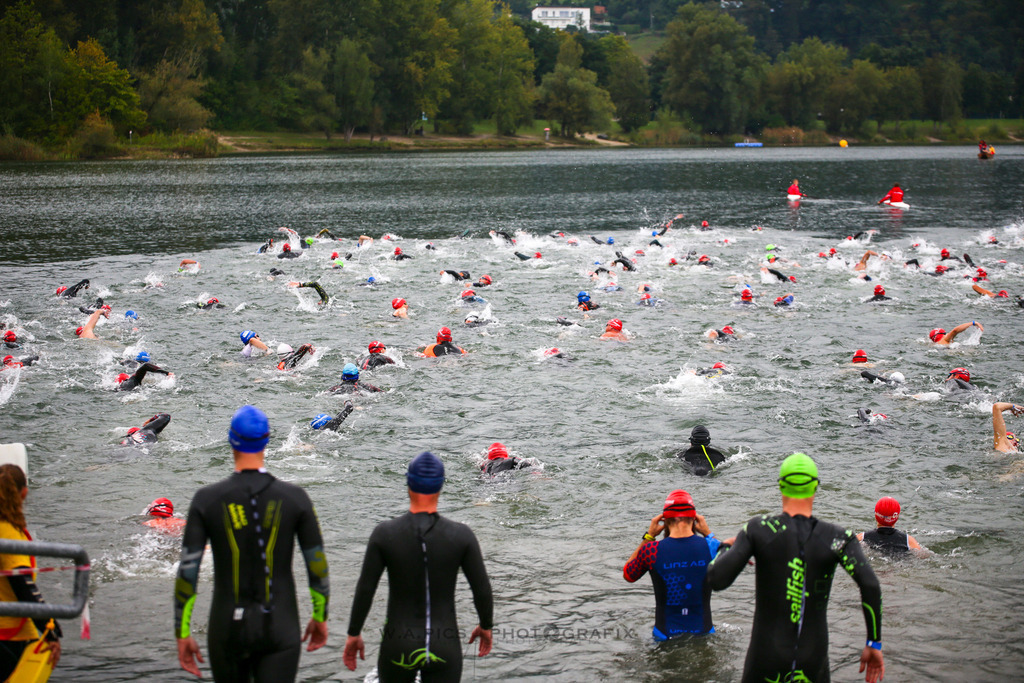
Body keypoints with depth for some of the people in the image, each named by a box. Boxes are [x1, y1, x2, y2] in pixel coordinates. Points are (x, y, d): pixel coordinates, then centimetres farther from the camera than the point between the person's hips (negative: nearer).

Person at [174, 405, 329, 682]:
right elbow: (317, 566, 0)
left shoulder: (206, 499, -7)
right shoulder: (294, 497, -6)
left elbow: (187, 570, -7)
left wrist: (182, 634, 1)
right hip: (279, 628, -1)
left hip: (228, 628, 1)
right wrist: (320, 617, 15)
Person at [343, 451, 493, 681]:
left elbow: (365, 589, -7)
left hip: (399, 647, 0)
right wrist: (486, 626, 15)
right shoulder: (461, 535, -9)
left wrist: (353, 635, 6)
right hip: (445, 650, 0)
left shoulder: (384, 533, -10)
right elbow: (482, 589, -4)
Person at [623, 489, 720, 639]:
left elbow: (628, 575, 14)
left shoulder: (652, 550, -9)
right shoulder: (710, 546, -6)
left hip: (665, 637, -1)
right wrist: (708, 533, 24)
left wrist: (648, 537, 12)